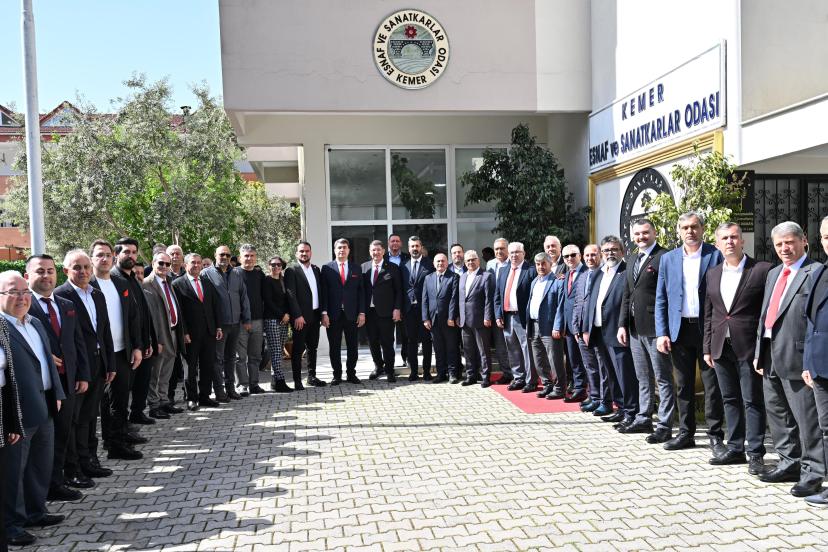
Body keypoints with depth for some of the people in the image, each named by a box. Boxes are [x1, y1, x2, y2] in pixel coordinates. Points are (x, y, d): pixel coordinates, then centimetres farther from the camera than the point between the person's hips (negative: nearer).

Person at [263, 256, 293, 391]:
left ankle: (274, 382, 10)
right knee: (275, 351, -9)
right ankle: (280, 382, -11)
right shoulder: (267, 281, -3)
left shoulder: (283, 281, 17)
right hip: (271, 319, -7)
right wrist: (282, 314, -9)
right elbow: (268, 301, -9)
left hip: (284, 319, 7)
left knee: (279, 351, 6)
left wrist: (287, 314, 3)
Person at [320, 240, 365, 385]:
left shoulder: (356, 269, 9)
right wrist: (324, 313, -8)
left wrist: (362, 312, 0)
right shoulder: (326, 268, 3)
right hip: (333, 315, -2)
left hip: (352, 314, 2)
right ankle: (337, 375, 16)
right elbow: (324, 292, 0)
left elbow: (361, 292, 7)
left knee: (353, 347, 6)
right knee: (334, 347, 5)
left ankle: (351, 374, 19)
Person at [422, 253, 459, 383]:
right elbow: (425, 300, 8)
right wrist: (425, 318, 0)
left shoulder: (453, 277, -1)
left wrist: (451, 317, -13)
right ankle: (441, 373, 16)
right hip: (433, 319, 4)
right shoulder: (428, 278, 11)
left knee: (451, 348, 3)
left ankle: (453, 373, 11)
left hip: (448, 319, -3)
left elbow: (454, 298, -8)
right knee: (438, 348, 8)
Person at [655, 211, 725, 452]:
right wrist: (662, 333, -1)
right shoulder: (668, 259, 8)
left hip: (708, 329, -3)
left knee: (712, 385, 3)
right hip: (679, 330, 3)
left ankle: (715, 436, 13)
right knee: (683, 385, 11)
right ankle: (686, 433, 22)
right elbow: (661, 299, 8)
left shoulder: (716, 255, -1)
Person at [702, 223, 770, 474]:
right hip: (721, 347, 5)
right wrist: (708, 347, 10)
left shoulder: (762, 270, -6)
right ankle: (735, 449, 23)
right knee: (730, 400, 13)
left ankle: (756, 453, 11)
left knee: (752, 401, 1)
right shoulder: (712, 274, 11)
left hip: (749, 347, -5)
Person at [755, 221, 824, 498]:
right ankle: (790, 463, 29)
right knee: (777, 413, 16)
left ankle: (812, 472, 10)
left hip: (797, 356, -8)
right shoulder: (773, 274, 18)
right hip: (771, 356, 8)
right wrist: (759, 352, 15)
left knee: (806, 416, -1)